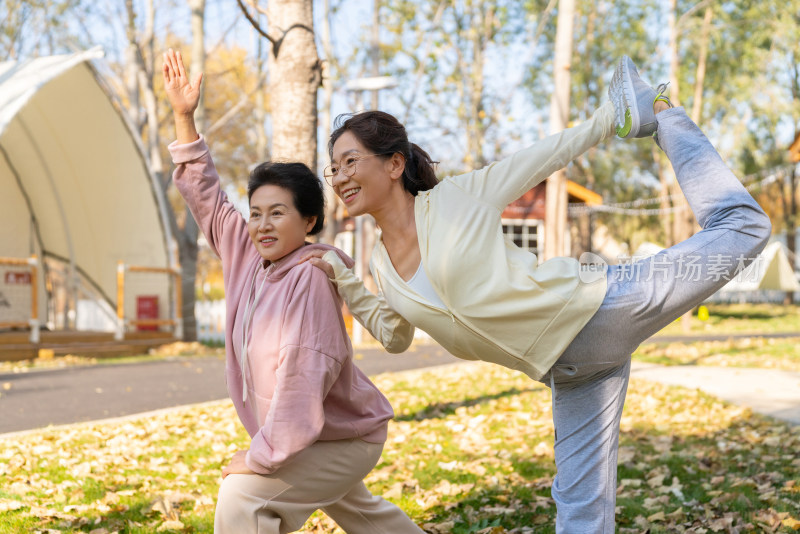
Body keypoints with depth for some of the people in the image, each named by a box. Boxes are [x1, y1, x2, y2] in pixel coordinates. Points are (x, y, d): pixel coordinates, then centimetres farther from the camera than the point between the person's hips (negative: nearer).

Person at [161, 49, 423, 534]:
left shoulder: (312, 275, -30)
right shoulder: (246, 253, -5)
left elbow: (305, 369, -36)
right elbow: (205, 196, 2)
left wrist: (263, 455, -32)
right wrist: (184, 117, -4)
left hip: (346, 437, -10)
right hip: (313, 437, 10)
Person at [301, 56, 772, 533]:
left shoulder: (458, 196, -9)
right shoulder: (382, 264, 8)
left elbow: (543, 157, 0)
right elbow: (396, 335, 23)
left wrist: (611, 117, 1)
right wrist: (345, 283, 14)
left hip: (594, 307, -5)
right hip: (568, 367, 5)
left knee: (741, 227, -3)